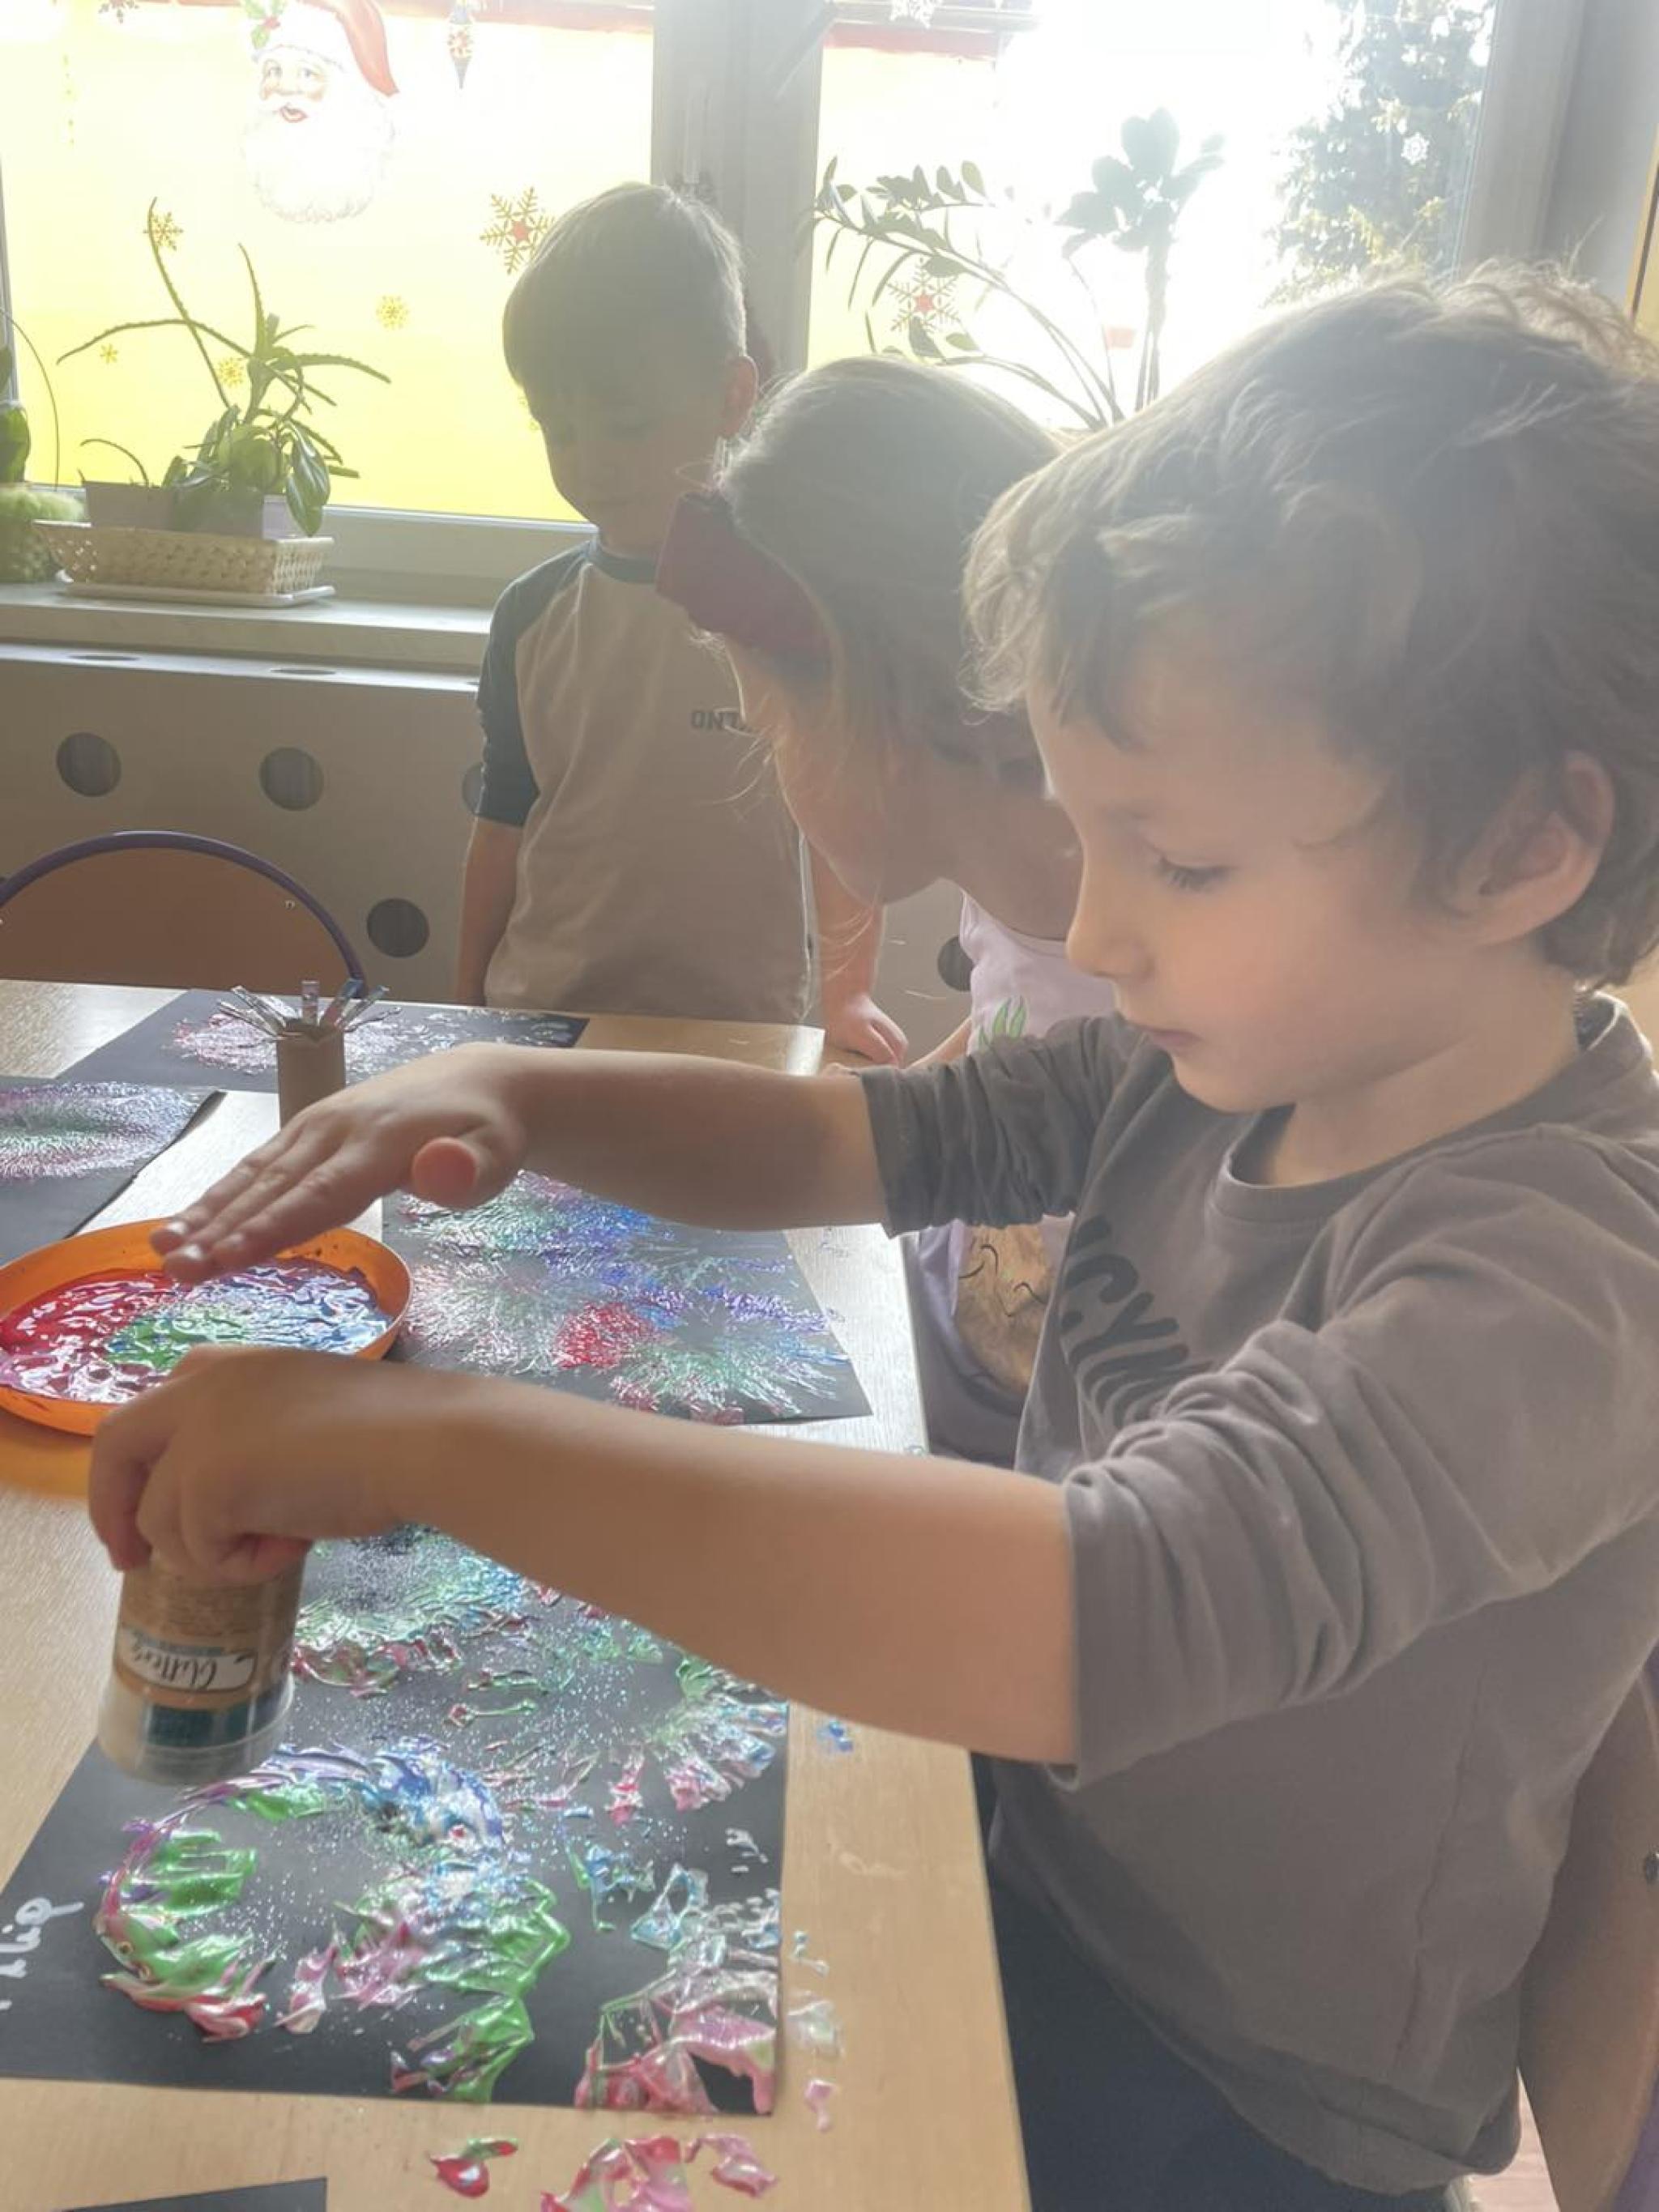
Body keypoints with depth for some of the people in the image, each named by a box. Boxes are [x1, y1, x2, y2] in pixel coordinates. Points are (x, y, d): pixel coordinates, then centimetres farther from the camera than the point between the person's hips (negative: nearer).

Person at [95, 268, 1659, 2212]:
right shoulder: (1240, 1052, -9)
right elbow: (888, 1137, -1)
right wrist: (504, 1098, -18)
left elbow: (1106, 1618, -46)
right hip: (1034, 1859, 6)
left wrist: (418, 1437, -44)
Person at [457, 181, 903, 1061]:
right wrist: (468, 1010, 12)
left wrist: (847, 992, -12)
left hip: (738, 1030, -3)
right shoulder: (533, 615, 3)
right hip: (539, 1018, 3)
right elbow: (505, 824, 10)